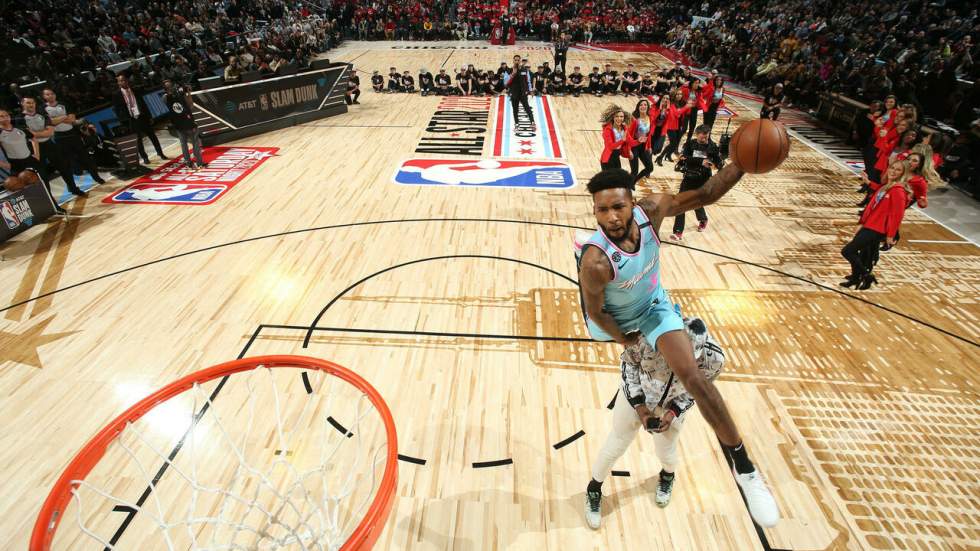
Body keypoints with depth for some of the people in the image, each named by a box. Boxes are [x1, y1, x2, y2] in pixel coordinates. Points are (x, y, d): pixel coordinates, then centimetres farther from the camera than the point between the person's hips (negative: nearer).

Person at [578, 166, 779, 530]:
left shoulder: (652, 208, -29)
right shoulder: (595, 262, -41)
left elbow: (704, 195, -16)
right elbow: (596, 312, -24)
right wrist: (626, 340, -9)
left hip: (654, 306, 2)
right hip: (611, 318, -2)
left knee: (693, 377, -11)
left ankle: (744, 468, 3)